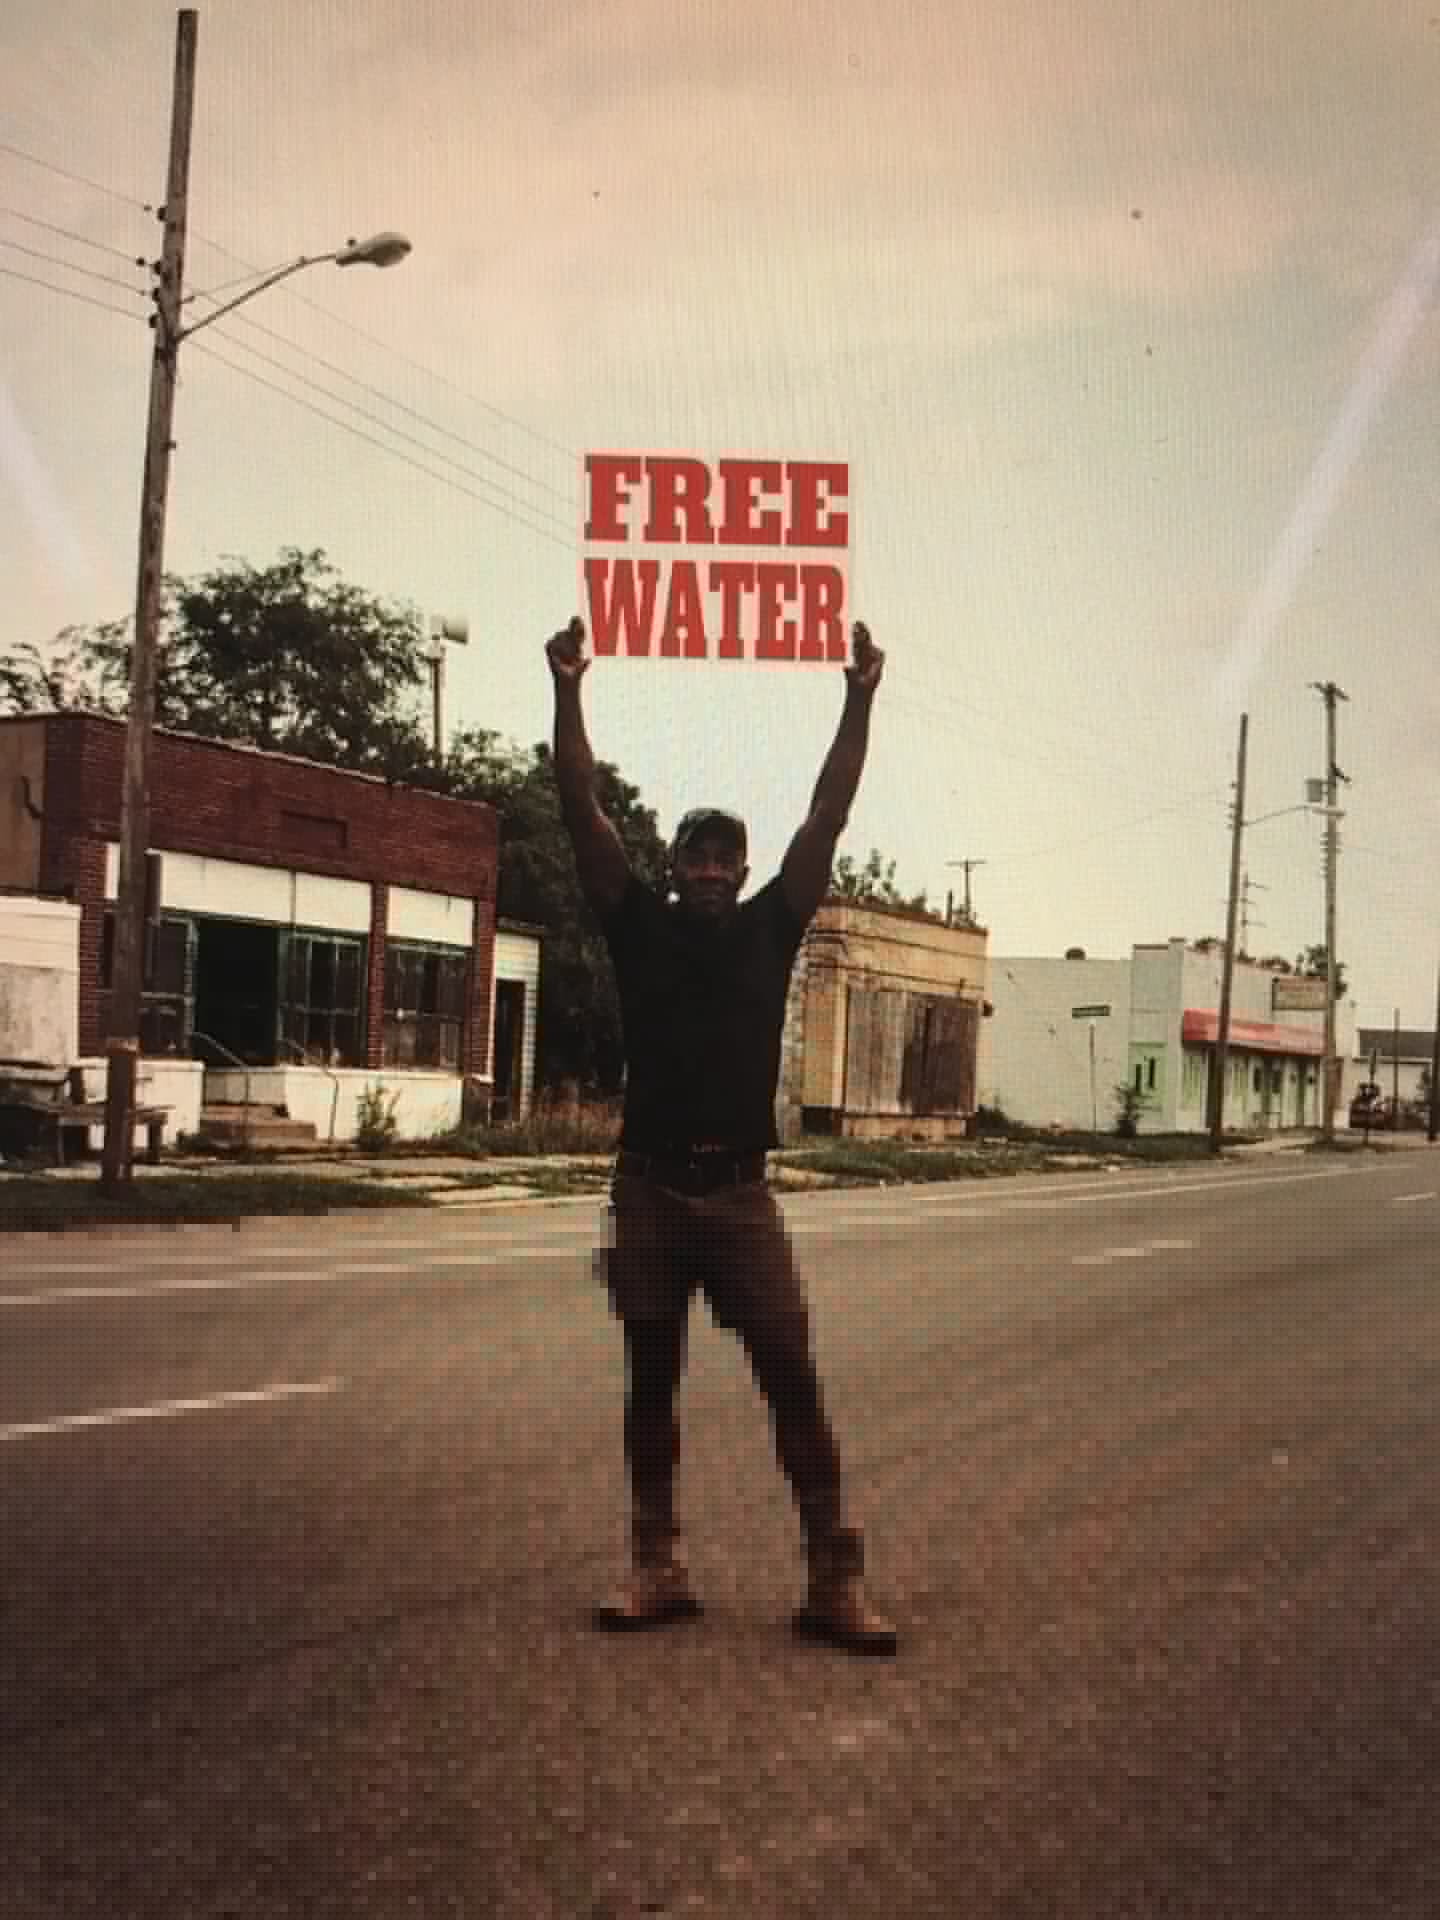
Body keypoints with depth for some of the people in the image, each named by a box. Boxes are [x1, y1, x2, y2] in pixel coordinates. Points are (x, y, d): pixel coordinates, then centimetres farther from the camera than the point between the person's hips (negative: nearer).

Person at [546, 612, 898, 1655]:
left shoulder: (768, 930, 6)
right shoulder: (641, 927, 5)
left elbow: (827, 820, 1)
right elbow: (584, 811, -2)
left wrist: (859, 701, -5)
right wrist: (568, 691, -9)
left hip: (739, 1191, 0)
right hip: (649, 1187, 1)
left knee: (794, 1379, -4)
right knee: (651, 1384, 9)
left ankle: (836, 1578, 0)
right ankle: (659, 1569, 19)